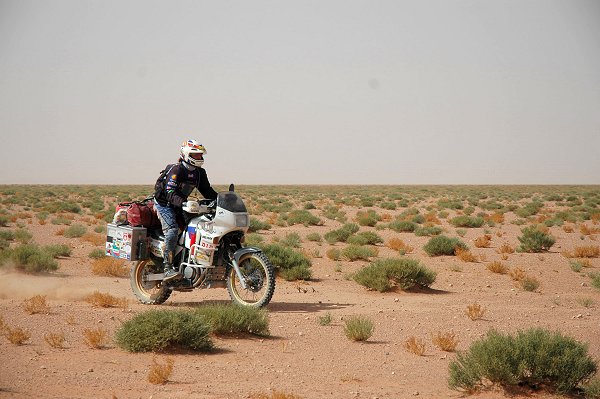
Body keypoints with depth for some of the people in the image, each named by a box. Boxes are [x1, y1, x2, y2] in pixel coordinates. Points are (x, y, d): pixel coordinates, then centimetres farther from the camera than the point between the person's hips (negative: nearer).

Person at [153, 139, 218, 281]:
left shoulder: (199, 173, 4)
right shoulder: (176, 170, -21)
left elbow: (207, 191, 9)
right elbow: (170, 194, -30)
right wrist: (184, 203, -47)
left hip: (180, 205, 8)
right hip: (165, 203, -8)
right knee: (172, 230, -27)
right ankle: (168, 269, -33)